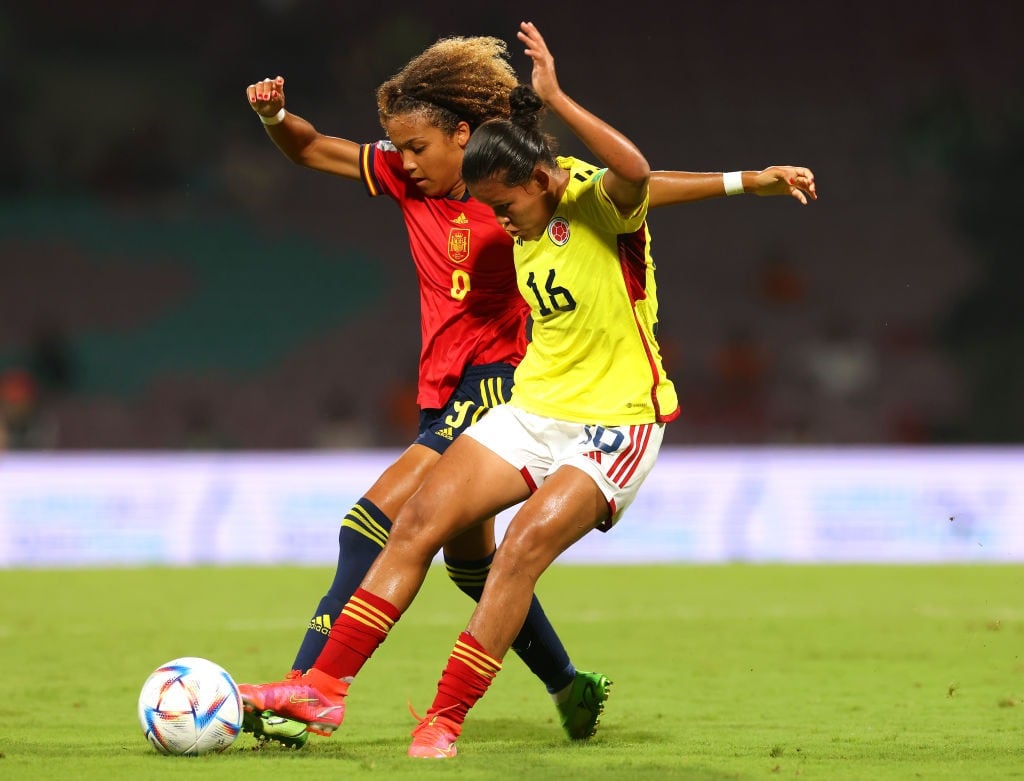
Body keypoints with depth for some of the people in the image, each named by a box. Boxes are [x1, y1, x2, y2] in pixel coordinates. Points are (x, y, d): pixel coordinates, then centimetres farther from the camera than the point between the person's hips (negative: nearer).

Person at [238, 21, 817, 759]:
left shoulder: (601, 204, -18)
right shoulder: (528, 224, 5)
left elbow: (636, 173, -40)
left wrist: (555, 97, -38)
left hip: (616, 421, -7)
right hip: (534, 411, 7)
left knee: (524, 546, -23)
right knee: (420, 520, -5)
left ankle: (445, 720, -15)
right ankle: (324, 688, -4)